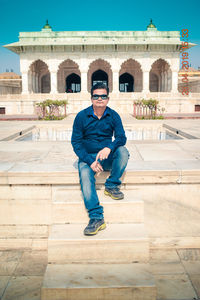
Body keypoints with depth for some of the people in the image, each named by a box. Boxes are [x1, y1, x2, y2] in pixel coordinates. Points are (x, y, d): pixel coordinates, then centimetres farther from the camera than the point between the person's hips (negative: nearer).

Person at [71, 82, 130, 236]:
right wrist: (90, 161, -20)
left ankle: (111, 186, -13)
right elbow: (76, 142, -5)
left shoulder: (113, 116, 1)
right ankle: (96, 218, -37)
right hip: (87, 157, -1)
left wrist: (108, 148, -33)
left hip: (107, 157, 2)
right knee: (85, 176, -31)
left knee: (123, 151, -28)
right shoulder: (82, 116, -4)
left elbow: (121, 137, -9)